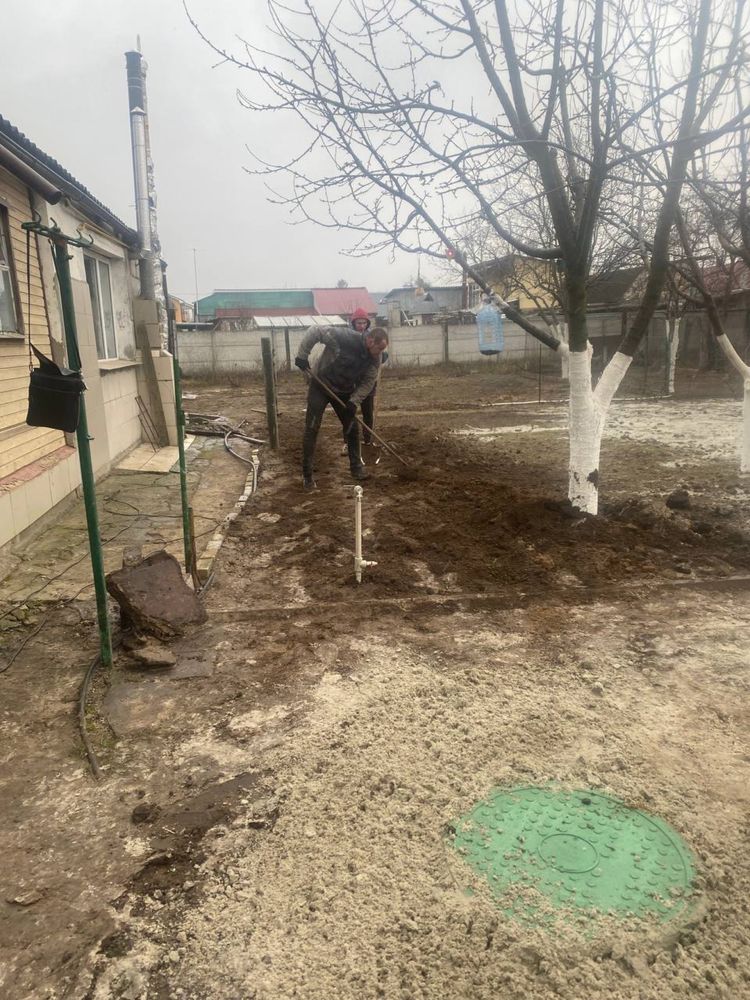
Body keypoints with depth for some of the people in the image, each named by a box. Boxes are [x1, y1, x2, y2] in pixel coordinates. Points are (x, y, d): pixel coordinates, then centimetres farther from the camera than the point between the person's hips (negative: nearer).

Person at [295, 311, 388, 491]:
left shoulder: (374, 358, -12)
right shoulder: (344, 338, -30)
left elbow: (368, 382, -8)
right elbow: (315, 331, -25)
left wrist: (354, 401, -20)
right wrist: (302, 355, -25)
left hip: (344, 391, 5)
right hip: (320, 386, -5)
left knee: (352, 427, 7)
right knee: (312, 429, -6)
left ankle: (356, 466, 23)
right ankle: (307, 474, 2)